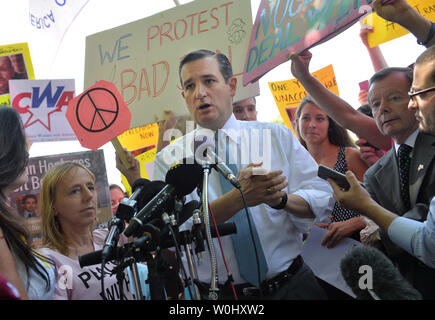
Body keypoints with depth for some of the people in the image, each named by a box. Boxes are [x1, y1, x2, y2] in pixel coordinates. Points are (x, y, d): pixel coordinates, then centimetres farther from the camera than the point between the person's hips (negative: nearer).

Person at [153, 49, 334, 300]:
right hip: (219, 295, -1)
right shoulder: (170, 159, -2)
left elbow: (322, 198, -4)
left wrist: (281, 198, -23)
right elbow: (178, 228, -15)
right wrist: (238, 198, -29)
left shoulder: (278, 136, 3)